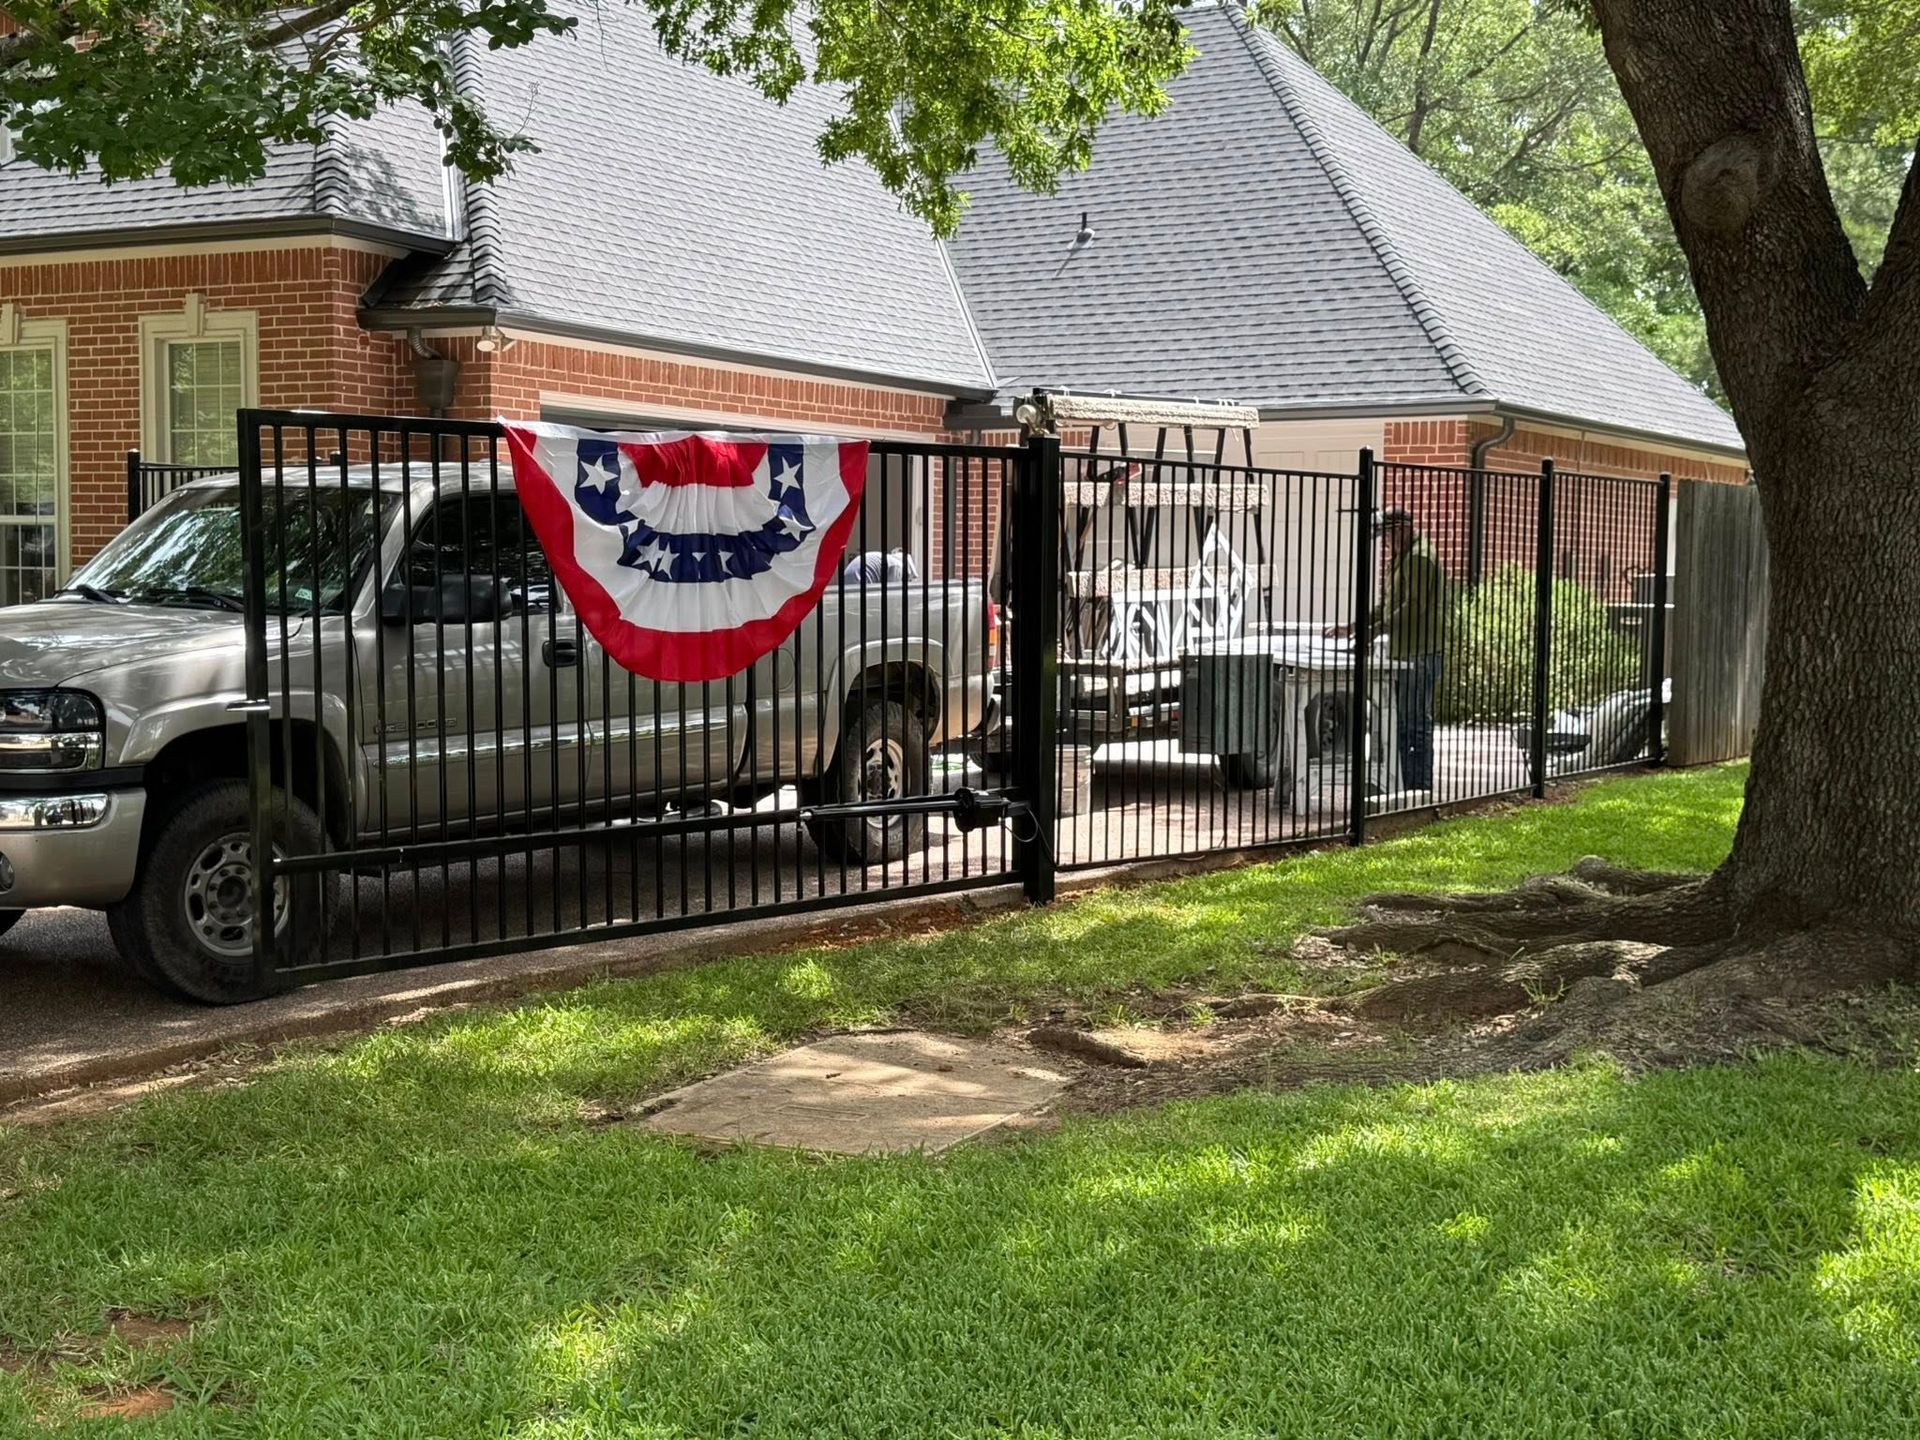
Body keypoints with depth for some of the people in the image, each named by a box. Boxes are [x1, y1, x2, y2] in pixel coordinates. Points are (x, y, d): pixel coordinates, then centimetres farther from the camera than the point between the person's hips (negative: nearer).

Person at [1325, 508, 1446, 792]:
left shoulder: (1419, 558, -12)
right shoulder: (1401, 559, 21)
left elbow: (1413, 607, -20)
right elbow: (1387, 605, 23)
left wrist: (1374, 630, -21)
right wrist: (1351, 628, 15)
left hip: (1419, 656, -10)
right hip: (1403, 656, 10)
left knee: (1417, 726, -7)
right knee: (1405, 726, 13)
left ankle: (1419, 790, -4)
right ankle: (1407, 788, 18)